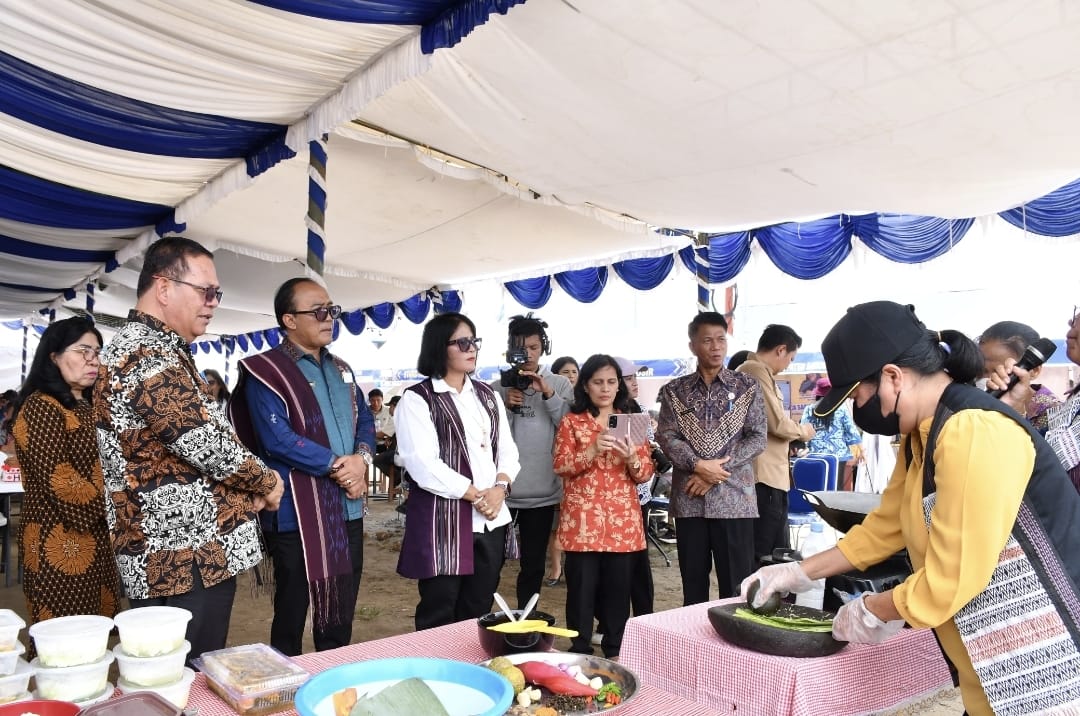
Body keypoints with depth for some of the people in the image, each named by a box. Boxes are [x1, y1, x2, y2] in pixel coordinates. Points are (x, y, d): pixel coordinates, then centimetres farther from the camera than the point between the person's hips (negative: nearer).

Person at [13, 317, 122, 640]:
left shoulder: (88, 407, 16)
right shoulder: (41, 407, -11)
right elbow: (55, 479, -19)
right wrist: (107, 508, -11)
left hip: (96, 537, 8)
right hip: (61, 541, -8)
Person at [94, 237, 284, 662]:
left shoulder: (158, 350, 15)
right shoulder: (145, 355, -19)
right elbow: (206, 443, -24)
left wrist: (248, 486, 4)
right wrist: (266, 483, -6)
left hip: (187, 553, 10)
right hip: (185, 560, -10)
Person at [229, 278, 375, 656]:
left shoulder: (341, 369, 14)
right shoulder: (265, 372, -10)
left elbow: (365, 420, 14)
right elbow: (277, 439, -19)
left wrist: (361, 458, -8)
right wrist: (337, 466, -15)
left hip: (348, 508, 7)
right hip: (297, 513, -7)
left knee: (341, 611, 17)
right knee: (291, 611, 9)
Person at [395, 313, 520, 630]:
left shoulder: (488, 395, 14)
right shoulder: (417, 399, -6)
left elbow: (507, 449, 10)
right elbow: (423, 464, -15)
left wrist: (499, 488, -9)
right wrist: (476, 495, -14)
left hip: (491, 520, 6)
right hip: (442, 521, -6)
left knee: (478, 612, 13)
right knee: (439, 616, 3)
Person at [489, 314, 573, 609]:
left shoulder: (559, 384, 4)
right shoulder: (498, 387, 3)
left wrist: (547, 393, -16)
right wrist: (507, 407, -16)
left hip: (542, 490, 1)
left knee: (533, 565, 13)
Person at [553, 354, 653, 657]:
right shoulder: (571, 422, 3)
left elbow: (646, 473, 5)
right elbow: (561, 466, -7)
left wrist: (631, 457, -16)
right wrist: (593, 450, -21)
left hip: (624, 521, 2)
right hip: (582, 520, -2)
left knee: (619, 587, 7)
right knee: (582, 587, 1)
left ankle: (615, 652, 22)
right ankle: (581, 652, 16)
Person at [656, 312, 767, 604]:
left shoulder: (747, 387, 4)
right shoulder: (674, 391, 7)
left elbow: (757, 438, -2)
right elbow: (666, 436, -1)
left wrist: (715, 472, -11)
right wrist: (698, 465, -17)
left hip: (734, 497, -1)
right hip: (689, 499, 1)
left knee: (736, 585, 4)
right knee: (693, 584, 10)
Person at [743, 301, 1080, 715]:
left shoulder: (974, 433, -26)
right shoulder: (921, 434, 6)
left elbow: (952, 579, -25)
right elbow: (884, 527, 14)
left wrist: (871, 611, -9)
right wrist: (799, 573, 12)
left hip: (1041, 670, -8)